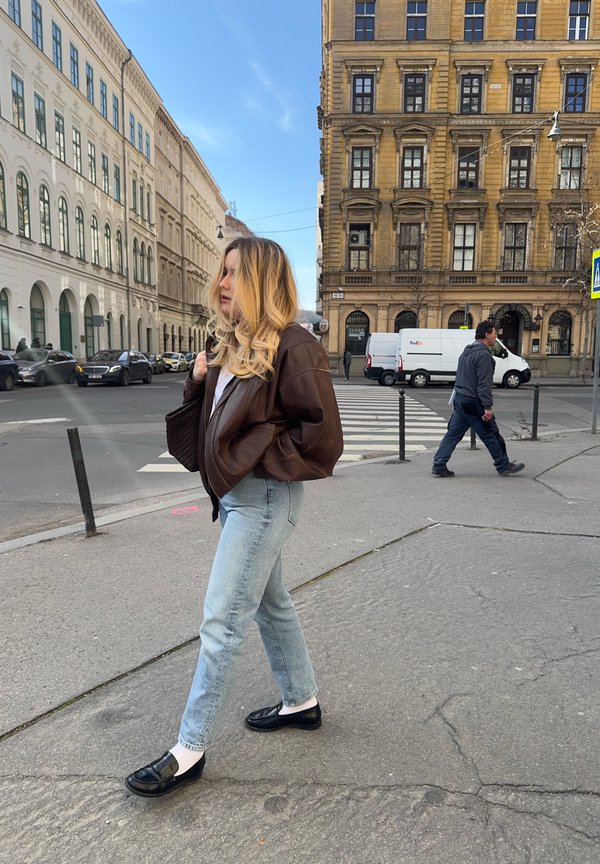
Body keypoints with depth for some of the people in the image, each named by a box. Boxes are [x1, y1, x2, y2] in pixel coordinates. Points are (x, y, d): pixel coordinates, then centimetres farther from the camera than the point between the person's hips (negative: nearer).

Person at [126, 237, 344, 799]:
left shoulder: (293, 348, -17)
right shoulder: (231, 344, 10)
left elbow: (322, 438, -19)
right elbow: (214, 412, 19)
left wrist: (253, 455, -16)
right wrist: (199, 380, -1)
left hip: (264, 498, -9)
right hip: (235, 494, 9)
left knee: (221, 621, -3)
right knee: (270, 602, 20)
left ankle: (190, 749, 13)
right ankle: (301, 701, 39)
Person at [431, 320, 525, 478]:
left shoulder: (467, 351, 16)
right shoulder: (483, 354, -16)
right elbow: (484, 383, -21)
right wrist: (488, 407, -21)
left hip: (460, 399, 9)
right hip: (473, 402, -9)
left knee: (453, 433, 7)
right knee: (491, 435, 4)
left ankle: (439, 466, 5)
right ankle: (504, 466, 16)